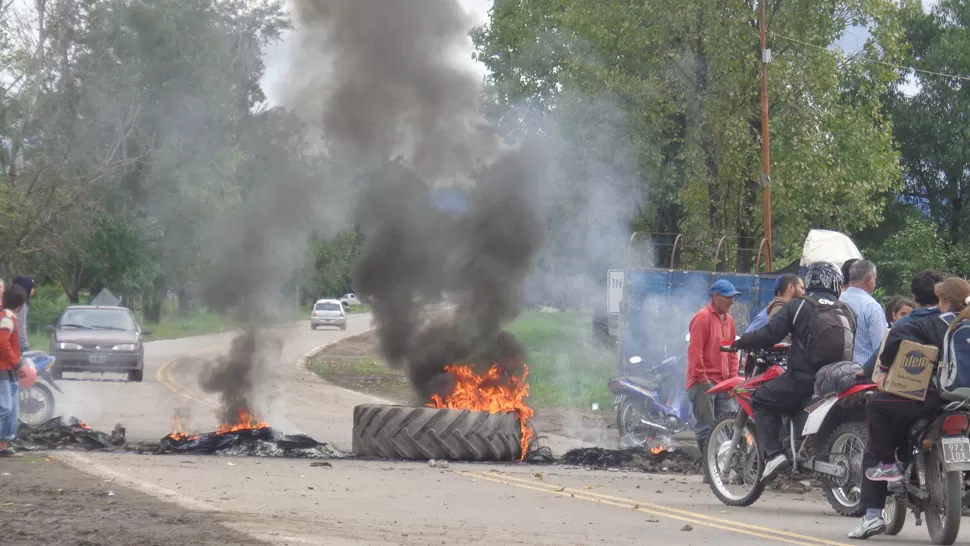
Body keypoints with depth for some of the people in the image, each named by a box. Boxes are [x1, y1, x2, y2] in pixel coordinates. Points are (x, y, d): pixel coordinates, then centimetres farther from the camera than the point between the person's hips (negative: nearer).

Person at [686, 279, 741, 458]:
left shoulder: (729, 320, 16)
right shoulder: (703, 318, -9)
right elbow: (695, 351, -14)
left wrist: (733, 377, 12)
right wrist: (702, 379, -16)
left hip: (722, 383, 8)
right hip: (704, 383, -8)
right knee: (706, 427, -7)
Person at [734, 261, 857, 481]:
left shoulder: (798, 306, -2)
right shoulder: (846, 311, 11)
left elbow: (769, 334, -6)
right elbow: (853, 345, 21)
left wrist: (741, 342, 11)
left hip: (804, 379, -6)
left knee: (762, 400, 8)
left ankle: (773, 452, -9)